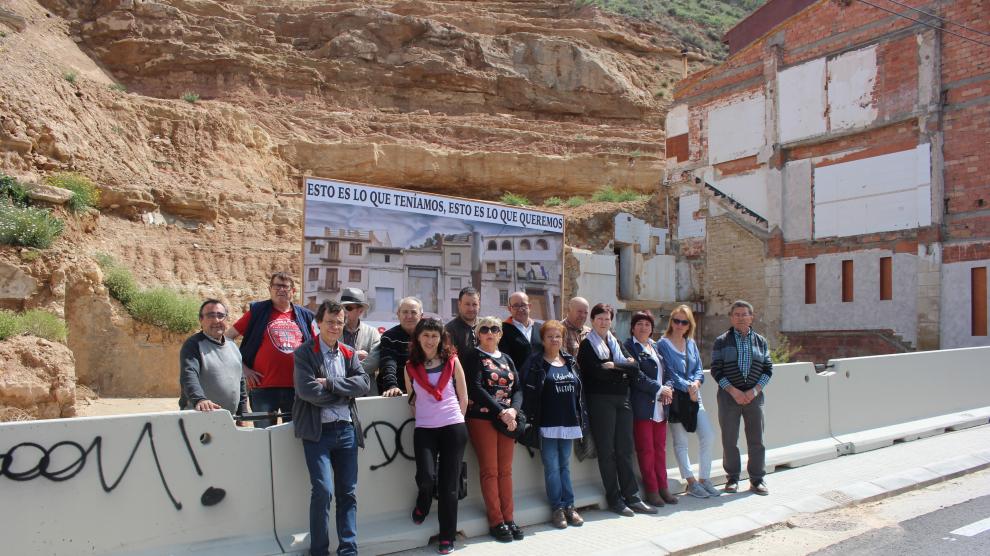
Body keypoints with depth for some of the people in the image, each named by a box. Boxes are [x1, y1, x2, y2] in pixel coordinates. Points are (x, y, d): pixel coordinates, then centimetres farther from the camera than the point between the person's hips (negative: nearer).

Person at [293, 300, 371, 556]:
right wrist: (344, 394, -6)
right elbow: (308, 391, -16)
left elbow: (364, 383, -2)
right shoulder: (305, 353, -2)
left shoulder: (350, 353, 13)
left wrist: (330, 383, -13)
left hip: (346, 429, 5)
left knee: (348, 493, 6)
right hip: (317, 430, -5)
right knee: (323, 490, -11)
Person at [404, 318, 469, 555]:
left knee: (448, 484, 1)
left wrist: (454, 420, 8)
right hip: (424, 429, 0)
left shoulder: (452, 361, 2)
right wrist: (421, 418, 7)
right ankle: (423, 503, 19)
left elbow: (463, 398, 8)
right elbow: (411, 400, 13)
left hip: (453, 428, 0)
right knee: (426, 477, -18)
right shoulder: (410, 367, 5)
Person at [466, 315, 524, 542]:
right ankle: (496, 522, 5)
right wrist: (501, 412, -16)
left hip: (507, 419, 5)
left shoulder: (507, 359, 16)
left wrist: (513, 410, -12)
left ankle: (508, 518, 12)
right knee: (490, 471, -2)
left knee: (505, 470, 6)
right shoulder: (475, 356, -1)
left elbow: (517, 389, 8)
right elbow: (475, 388, -12)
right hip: (482, 418, -5)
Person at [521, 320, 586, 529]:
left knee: (564, 466, 11)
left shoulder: (569, 361, 12)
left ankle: (569, 506, 17)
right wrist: (531, 420, -14)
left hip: (568, 423, 5)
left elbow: (578, 391, 15)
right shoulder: (536, 362, -4)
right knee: (552, 467, 0)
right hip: (547, 424, -5)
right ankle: (557, 508, 8)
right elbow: (529, 393, -9)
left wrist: (581, 418, 11)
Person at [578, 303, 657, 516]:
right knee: (607, 451, -1)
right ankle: (614, 499, 7)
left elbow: (634, 368, 4)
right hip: (600, 400, -5)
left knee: (625, 449, 6)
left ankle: (631, 497, 12)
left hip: (622, 399, 5)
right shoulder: (587, 345, 1)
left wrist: (614, 366, -10)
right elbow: (597, 372, -15)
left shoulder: (616, 343, 18)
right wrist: (623, 370, -4)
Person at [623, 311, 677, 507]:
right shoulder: (629, 347, -5)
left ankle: (663, 487, 18)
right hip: (642, 406, -6)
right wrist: (659, 389, -13)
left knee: (660, 448, 10)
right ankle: (651, 490, 7)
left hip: (660, 406, 6)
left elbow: (666, 371, 18)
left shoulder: (656, 347, 18)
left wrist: (668, 388, -2)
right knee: (646, 450, 0)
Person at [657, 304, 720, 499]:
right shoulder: (663, 344, -4)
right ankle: (691, 482, 12)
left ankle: (704, 479, 15)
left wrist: (696, 383, -11)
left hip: (694, 396, 6)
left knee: (708, 436, 2)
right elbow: (669, 372, -10)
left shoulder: (691, 343, 13)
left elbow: (699, 368, 9)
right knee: (681, 441, 2)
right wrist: (687, 387, -16)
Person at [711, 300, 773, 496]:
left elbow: (768, 369, 7)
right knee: (729, 439, 3)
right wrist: (733, 391, -12)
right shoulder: (722, 341, 2)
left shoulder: (761, 341, 9)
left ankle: (757, 480, 16)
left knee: (756, 439, 4)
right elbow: (716, 370, -3)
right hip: (729, 395, -2)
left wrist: (754, 390, -7)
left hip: (754, 395, 2)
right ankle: (732, 478, 16)